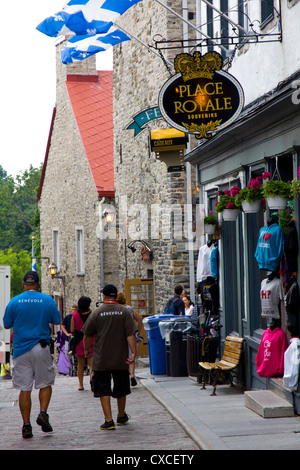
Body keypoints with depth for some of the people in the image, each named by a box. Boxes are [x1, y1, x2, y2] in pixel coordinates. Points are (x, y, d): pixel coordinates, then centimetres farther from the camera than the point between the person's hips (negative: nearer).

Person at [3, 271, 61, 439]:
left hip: (21, 349, 0)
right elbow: (57, 321, 8)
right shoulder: (47, 300, -2)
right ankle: (43, 413, -5)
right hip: (41, 348, 0)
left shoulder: (14, 302, -2)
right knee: (46, 384, 14)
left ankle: (26, 425, 2)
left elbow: (7, 325, 6)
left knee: (24, 389, 3)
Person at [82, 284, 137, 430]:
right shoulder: (124, 312, -1)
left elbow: (87, 335, 4)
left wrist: (87, 349, 20)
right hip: (121, 358, 2)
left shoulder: (97, 312, -3)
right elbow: (130, 334, -8)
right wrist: (133, 353, -7)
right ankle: (121, 417, 31)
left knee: (104, 390, 0)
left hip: (101, 359, -2)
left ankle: (109, 420, -9)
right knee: (121, 389, 17)